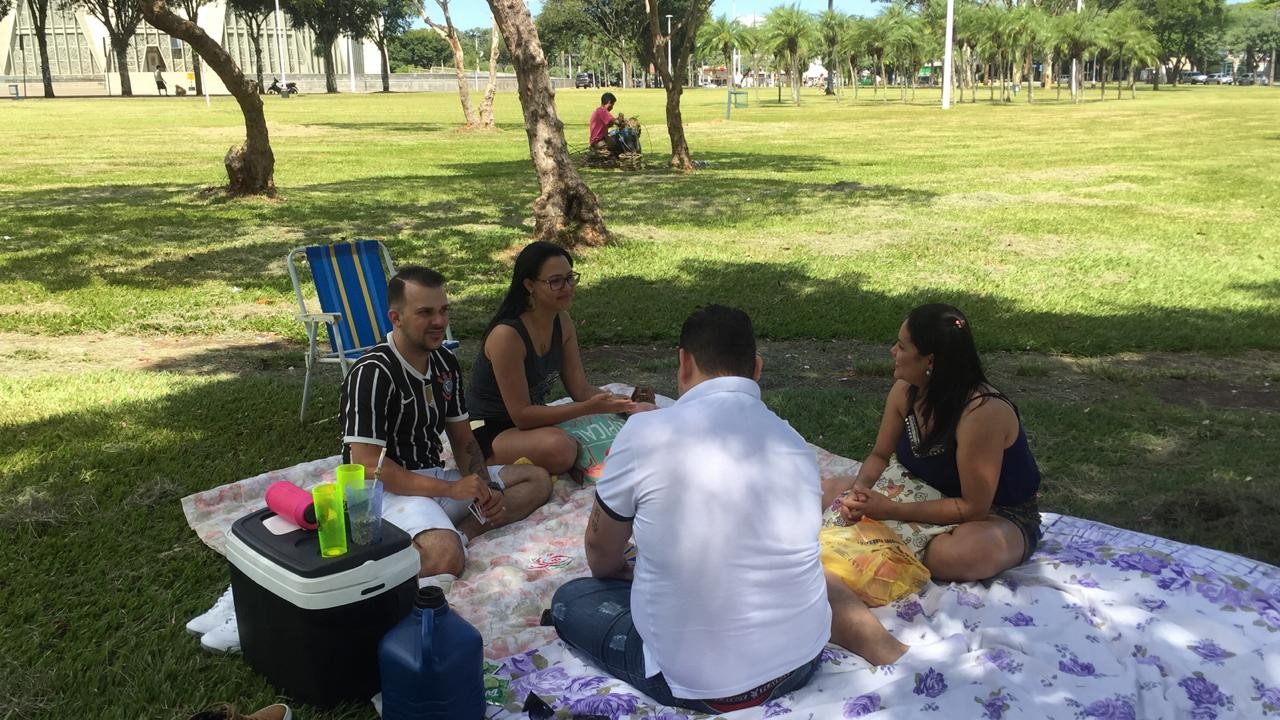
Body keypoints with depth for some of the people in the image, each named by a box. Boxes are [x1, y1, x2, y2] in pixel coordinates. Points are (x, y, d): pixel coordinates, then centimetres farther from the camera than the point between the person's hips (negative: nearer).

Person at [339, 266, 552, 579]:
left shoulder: (445, 362, 7)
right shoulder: (373, 373, -17)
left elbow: (463, 440, 13)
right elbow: (367, 466, -21)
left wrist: (484, 488, -7)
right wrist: (450, 489, -20)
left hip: (434, 477, 9)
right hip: (390, 490, -9)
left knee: (538, 479, 4)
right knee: (446, 557, -37)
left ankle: (461, 531, -15)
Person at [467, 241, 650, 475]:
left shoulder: (562, 323, 0)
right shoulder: (506, 335, -25)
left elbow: (581, 389, 1)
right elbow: (521, 414, -24)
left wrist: (624, 403, -18)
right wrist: (589, 408, -30)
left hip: (534, 420, 7)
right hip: (489, 432, -7)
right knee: (558, 447, -36)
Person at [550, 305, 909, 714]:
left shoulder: (645, 433, -15)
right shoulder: (793, 441, 1)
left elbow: (601, 559, 1)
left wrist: (630, 574, 27)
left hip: (696, 683, -5)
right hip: (801, 662, 6)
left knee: (569, 598, 17)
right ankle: (884, 649, 13)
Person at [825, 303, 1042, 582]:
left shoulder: (982, 413, -33)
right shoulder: (906, 391, -12)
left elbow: (974, 507, -29)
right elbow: (880, 456, 1)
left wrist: (890, 510, -32)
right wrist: (860, 489, -22)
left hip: (1001, 517, -5)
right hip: (937, 499, 5)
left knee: (954, 554, -39)